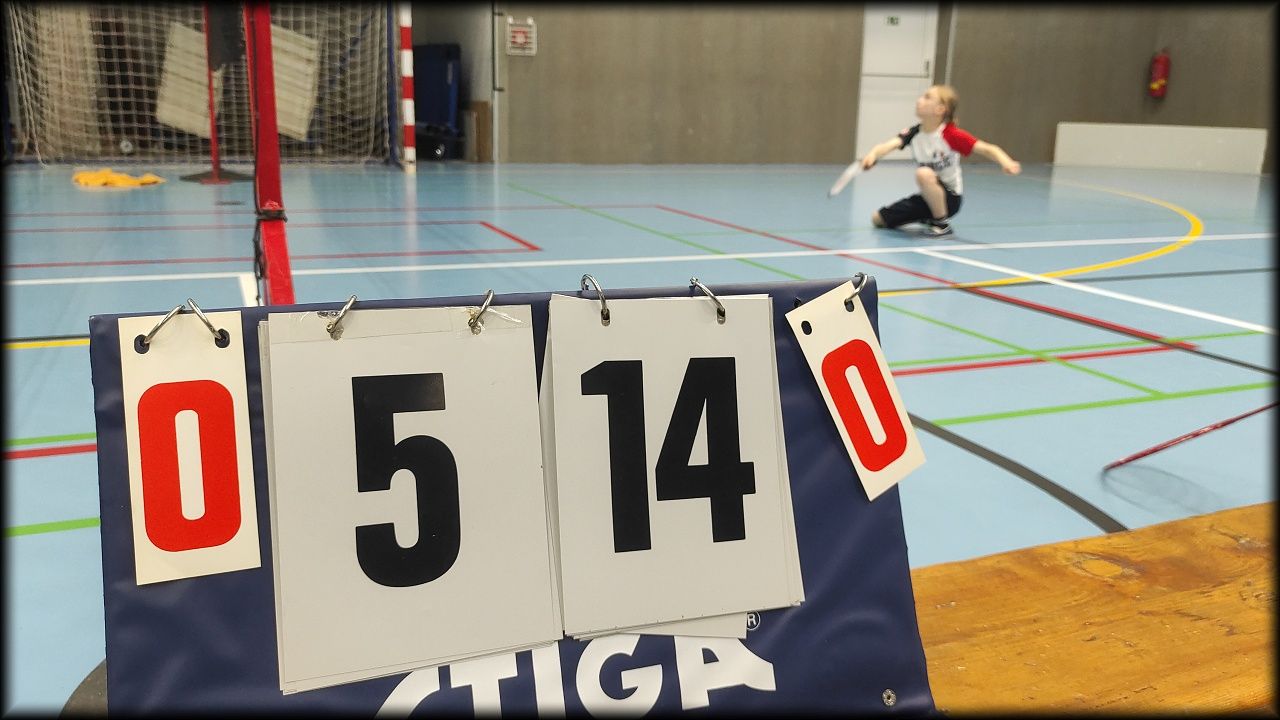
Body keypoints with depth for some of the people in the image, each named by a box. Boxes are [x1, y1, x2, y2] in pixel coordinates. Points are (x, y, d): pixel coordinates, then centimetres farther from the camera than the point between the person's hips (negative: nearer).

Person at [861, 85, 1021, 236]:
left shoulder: (951, 135, -19)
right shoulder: (913, 133, -5)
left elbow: (988, 149, -22)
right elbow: (890, 144, -24)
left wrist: (1006, 163, -44)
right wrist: (873, 154, -48)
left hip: (949, 198, -6)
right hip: (928, 197, 6)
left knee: (924, 173, -37)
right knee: (878, 218, 4)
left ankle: (942, 222, -18)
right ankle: (928, 217, 19)